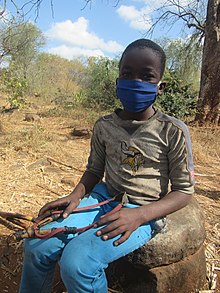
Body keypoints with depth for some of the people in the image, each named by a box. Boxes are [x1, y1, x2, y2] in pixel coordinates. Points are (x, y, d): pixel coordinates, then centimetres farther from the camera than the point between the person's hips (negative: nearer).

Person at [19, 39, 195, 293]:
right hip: (103, 198, 5)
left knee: (76, 262, -26)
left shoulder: (173, 131, -10)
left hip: (144, 213, -4)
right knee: (37, 245, -11)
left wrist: (139, 215, -21)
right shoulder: (104, 126, 2)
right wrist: (77, 194, -6)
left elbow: (184, 190, -7)